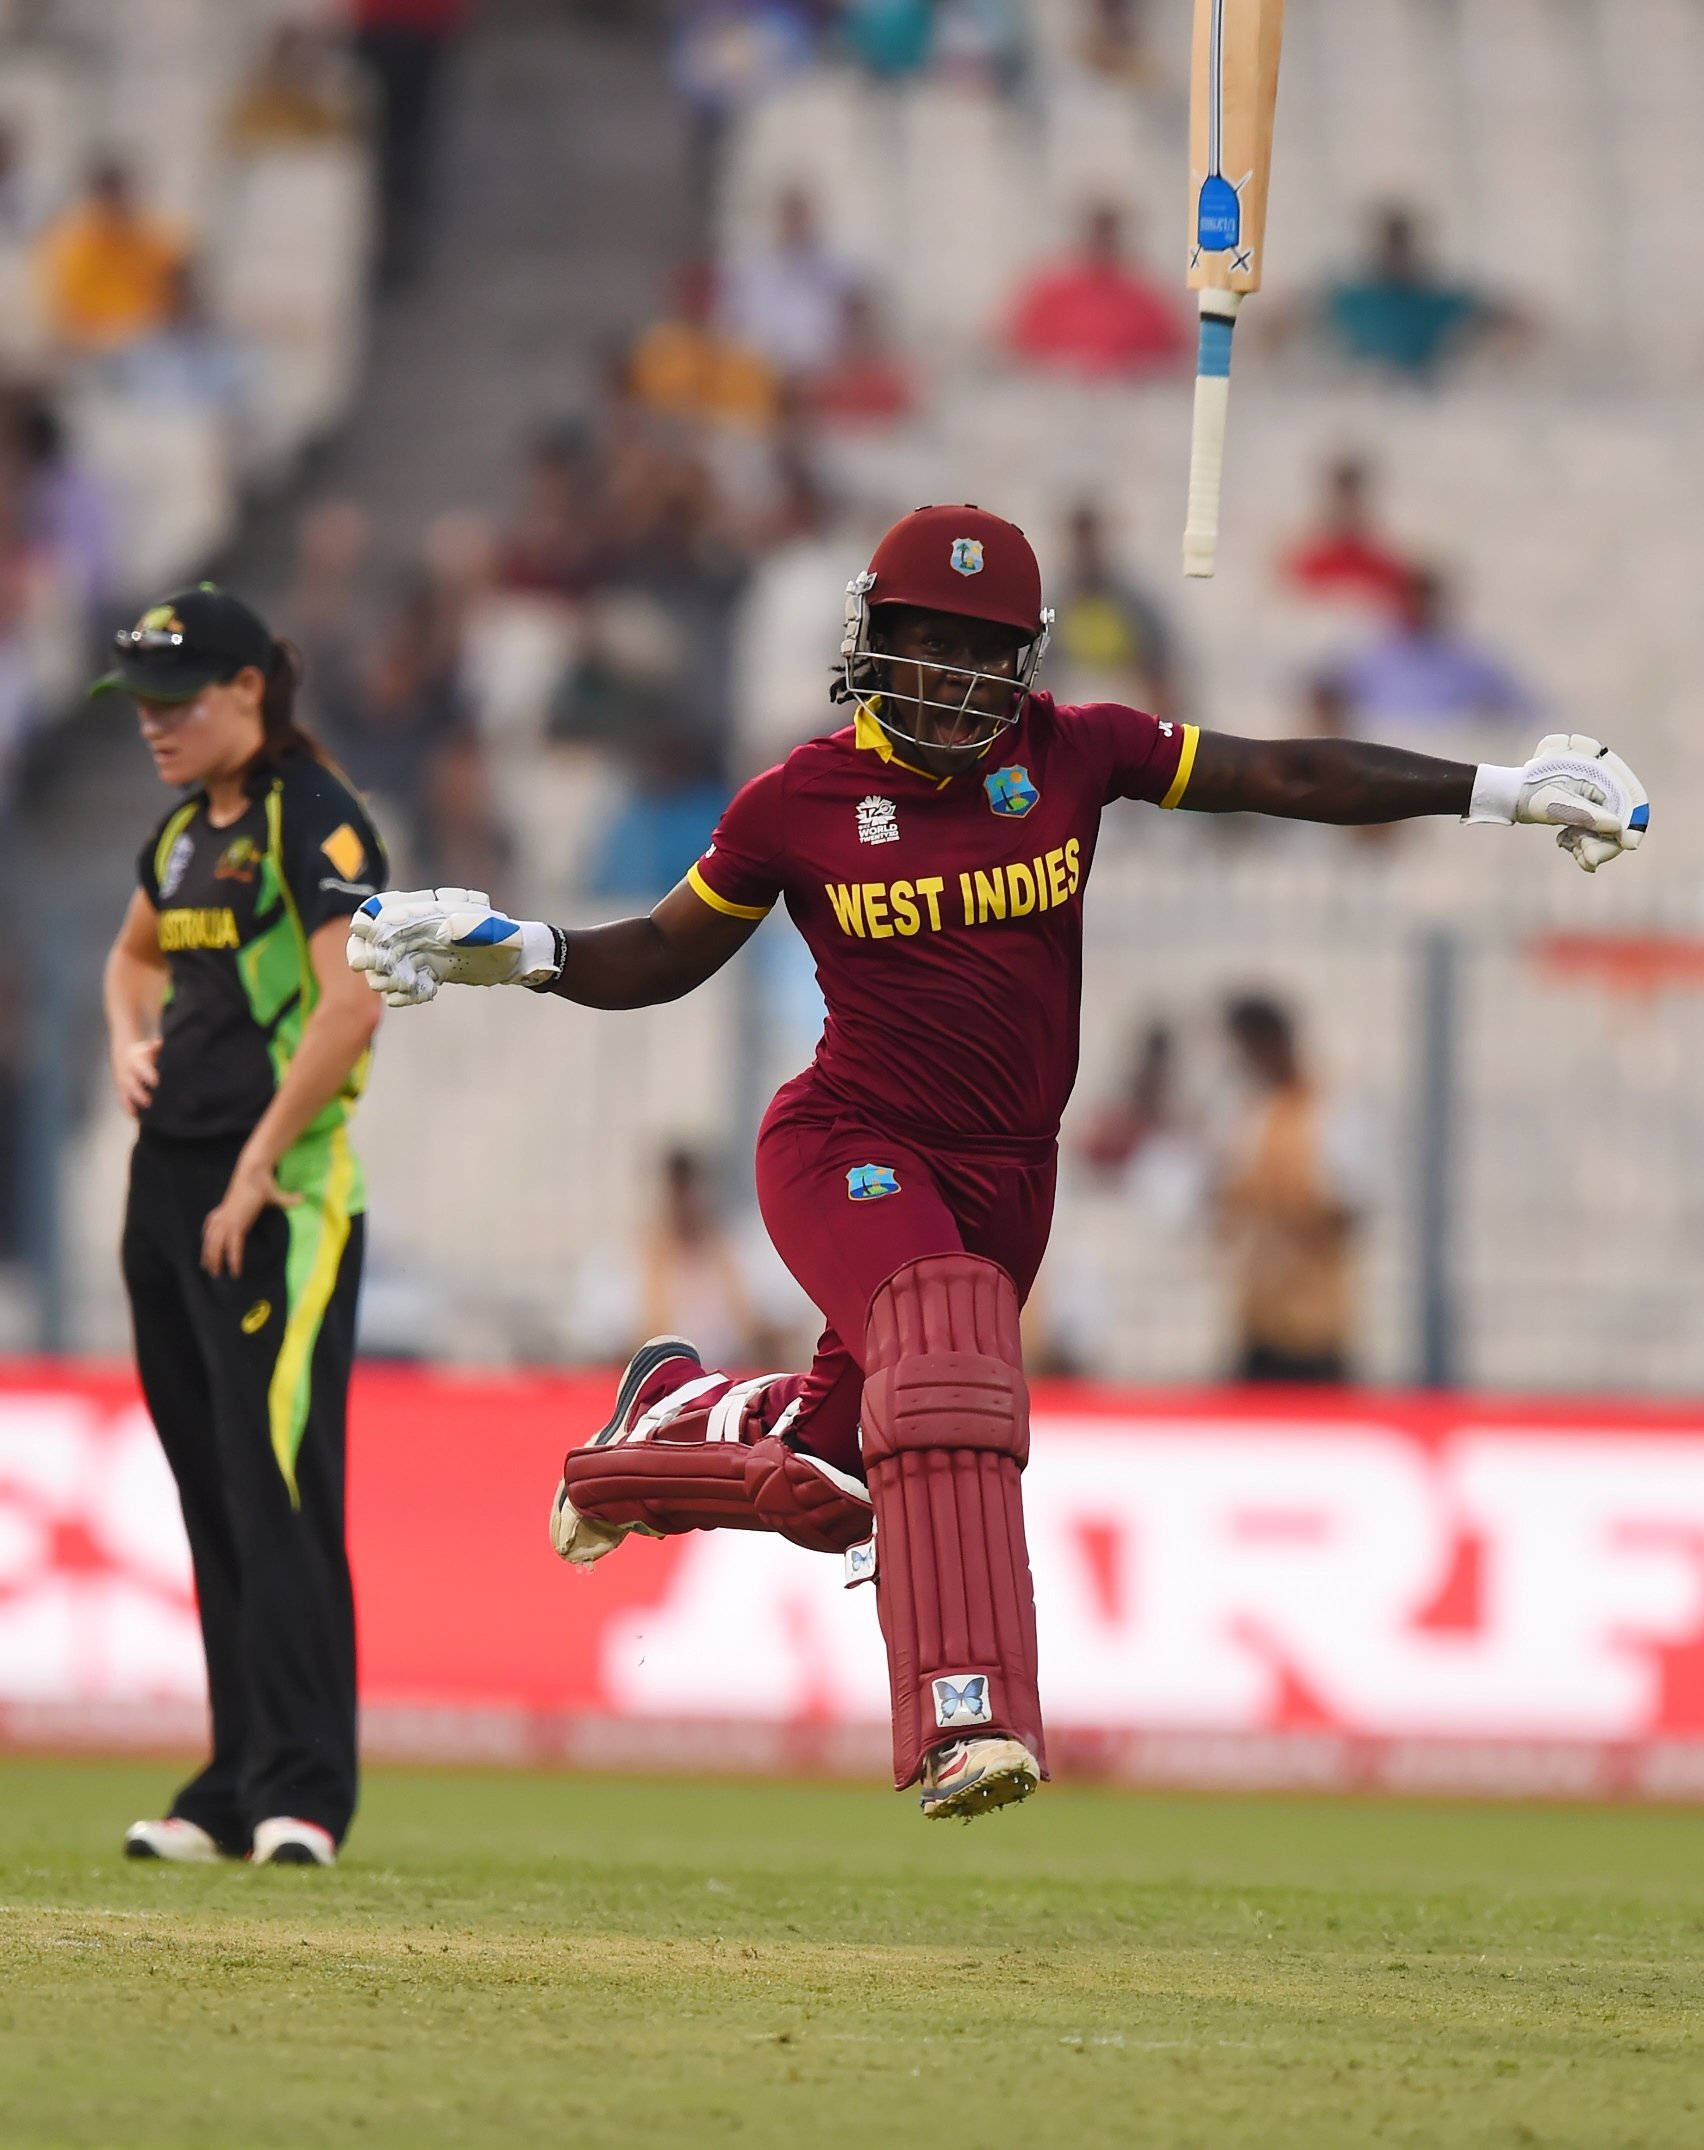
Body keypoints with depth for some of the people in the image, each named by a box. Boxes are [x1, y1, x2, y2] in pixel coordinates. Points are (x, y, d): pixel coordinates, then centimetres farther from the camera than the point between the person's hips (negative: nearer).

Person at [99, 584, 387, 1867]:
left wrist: (256, 1170, -19)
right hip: (168, 1183, 9)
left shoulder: (316, 819, -10)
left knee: (277, 1491, -13)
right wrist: (131, 1044, 14)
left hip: (278, 1195, -9)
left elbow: (353, 1002, -21)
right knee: (211, 1498, 10)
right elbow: (137, 955, 36)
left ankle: (300, 1794, -15)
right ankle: (237, 1792, 14)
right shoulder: (186, 831, 16)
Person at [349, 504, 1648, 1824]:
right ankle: (968, 1723, -36)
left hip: (1007, 1175, 4)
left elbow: (1287, 777, -2)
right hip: (852, 1154, -4)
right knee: (946, 1366, -31)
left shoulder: (1069, 755, -2)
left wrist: (1497, 793, -7)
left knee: (826, 1487, 11)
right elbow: (663, 957, 4)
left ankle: (674, 1417, 46)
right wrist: (519, 956, -13)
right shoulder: (804, 801, -6)